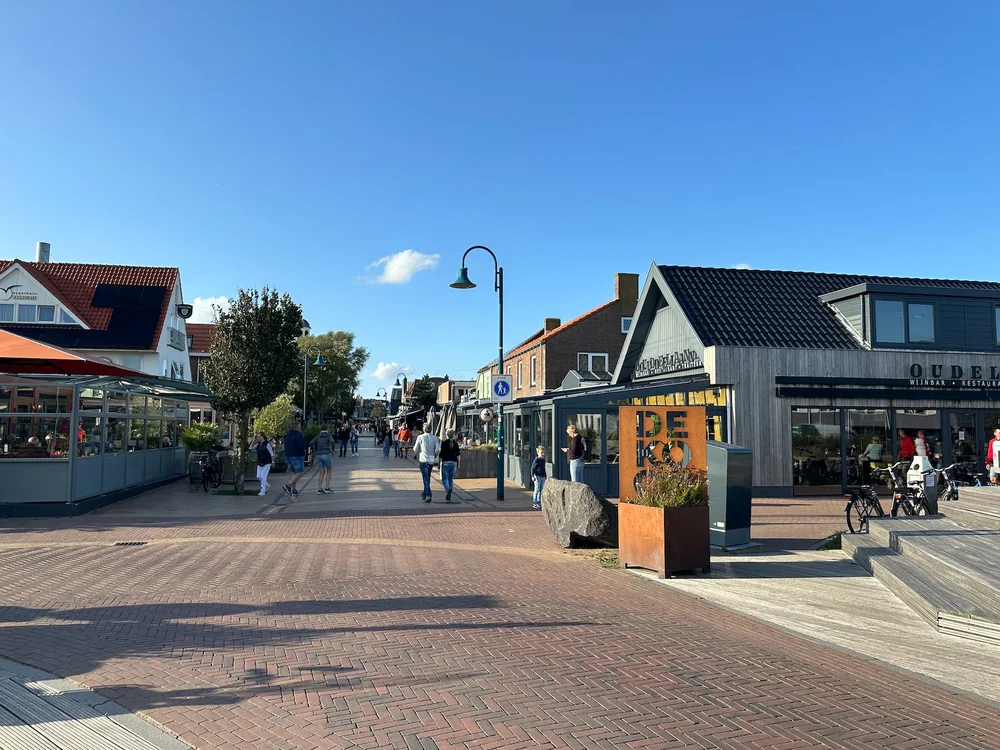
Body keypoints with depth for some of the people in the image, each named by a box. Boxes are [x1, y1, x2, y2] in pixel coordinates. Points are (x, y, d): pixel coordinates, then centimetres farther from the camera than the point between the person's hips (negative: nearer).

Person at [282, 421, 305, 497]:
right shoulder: (299, 435, -14)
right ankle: (288, 486, -14)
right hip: (297, 456, -8)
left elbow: (286, 446, 16)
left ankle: (293, 490, 12)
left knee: (293, 473, 13)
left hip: (288, 456, 8)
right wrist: (303, 454, -4)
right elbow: (301, 446, -20)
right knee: (299, 473, -3)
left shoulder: (287, 435, 12)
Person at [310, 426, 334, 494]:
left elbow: (311, 444, 0)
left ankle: (320, 489, 1)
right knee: (329, 471, 10)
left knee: (322, 473, 9)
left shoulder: (317, 436, 14)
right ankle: (327, 488, 4)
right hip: (326, 454, -4)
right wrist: (332, 450, -4)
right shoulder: (329, 435, 4)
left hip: (319, 455, 4)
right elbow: (332, 442, -17)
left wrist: (314, 451, 9)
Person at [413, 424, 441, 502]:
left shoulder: (420, 437, -5)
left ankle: (428, 495, -15)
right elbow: (438, 449, -7)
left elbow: (415, 449, 3)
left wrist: (416, 455, 23)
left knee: (426, 478, -4)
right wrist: (434, 456, 11)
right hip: (432, 461, 3)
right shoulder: (435, 438, 0)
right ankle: (424, 494, 31)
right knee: (427, 478, 19)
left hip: (423, 460, -3)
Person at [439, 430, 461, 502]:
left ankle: (448, 489, -28)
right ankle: (448, 497, 12)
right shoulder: (456, 443, 4)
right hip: (453, 462, 4)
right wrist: (458, 464, 11)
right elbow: (458, 454, 4)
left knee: (445, 479, 2)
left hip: (446, 462, -4)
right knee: (451, 479, 11)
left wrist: (440, 463, 0)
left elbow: (441, 454, -8)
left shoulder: (444, 443, -7)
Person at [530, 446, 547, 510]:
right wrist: (532, 476, -17)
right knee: (537, 490, -6)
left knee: (541, 490, 9)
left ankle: (539, 502, 16)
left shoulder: (543, 460, 14)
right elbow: (532, 468, -10)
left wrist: (545, 477, 24)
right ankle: (534, 503, -1)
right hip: (537, 476, -7)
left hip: (542, 477, 7)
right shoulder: (536, 460, -9)